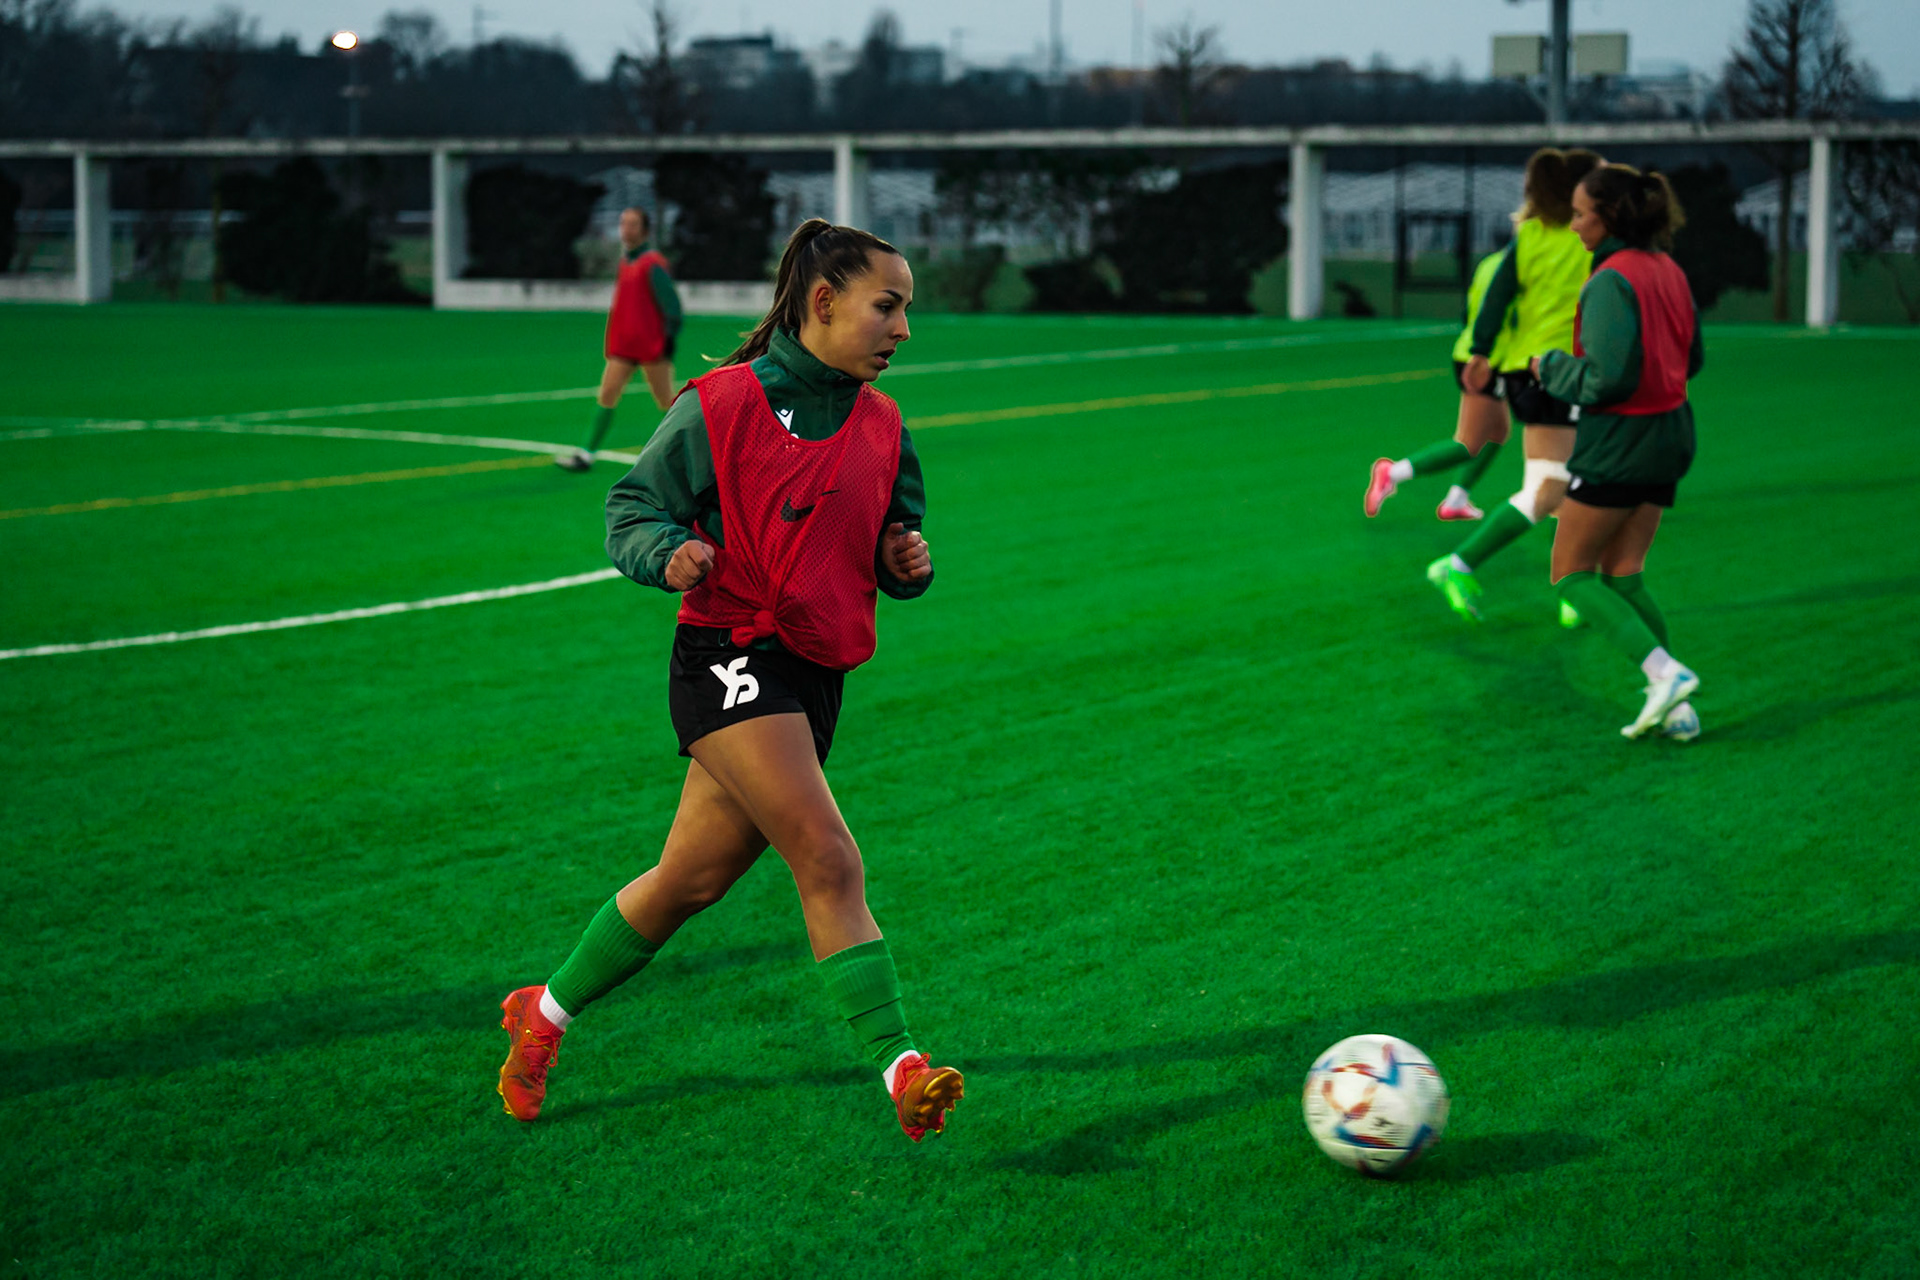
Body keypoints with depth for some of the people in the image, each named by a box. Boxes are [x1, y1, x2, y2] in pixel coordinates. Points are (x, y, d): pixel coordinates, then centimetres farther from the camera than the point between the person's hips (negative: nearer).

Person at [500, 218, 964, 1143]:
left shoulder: (881, 425, 11)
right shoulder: (722, 404, -8)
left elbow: (894, 544, 22)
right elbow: (631, 510, -3)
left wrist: (908, 562, -1)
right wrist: (670, 555, -24)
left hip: (815, 674, 7)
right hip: (731, 658, -7)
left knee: (693, 879, 13)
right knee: (829, 863, -19)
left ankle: (545, 1013, 31)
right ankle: (900, 1068, -21)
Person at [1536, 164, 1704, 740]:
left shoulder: (1612, 281, -19)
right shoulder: (1667, 270, 8)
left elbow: (1608, 378, -23)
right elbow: (1691, 357, 17)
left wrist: (1550, 367, -7)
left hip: (1618, 441, -8)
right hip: (1669, 433, 8)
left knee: (1571, 574, 5)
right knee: (1623, 575, 13)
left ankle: (1665, 672, -11)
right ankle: (1676, 709, 4)